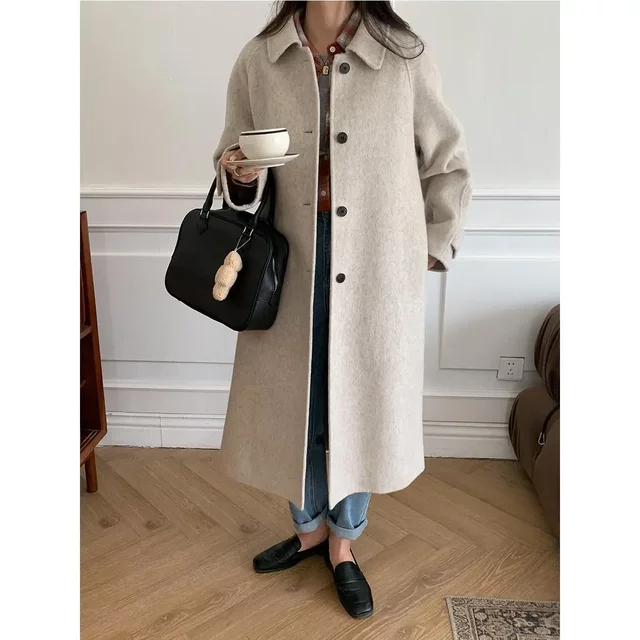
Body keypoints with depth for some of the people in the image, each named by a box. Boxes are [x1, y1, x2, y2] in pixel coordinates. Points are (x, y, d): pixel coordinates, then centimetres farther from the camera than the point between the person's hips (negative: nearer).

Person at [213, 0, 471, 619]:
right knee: (291, 404, 12)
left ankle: (343, 544, 35)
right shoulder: (258, 61, 1)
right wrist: (241, 177, -13)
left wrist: (431, 248, 4)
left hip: (374, 272, -1)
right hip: (289, 267, 2)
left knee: (361, 405, 10)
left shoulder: (405, 57, -3)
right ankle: (309, 528, 40)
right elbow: (234, 166, 9)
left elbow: (448, 165, 6)